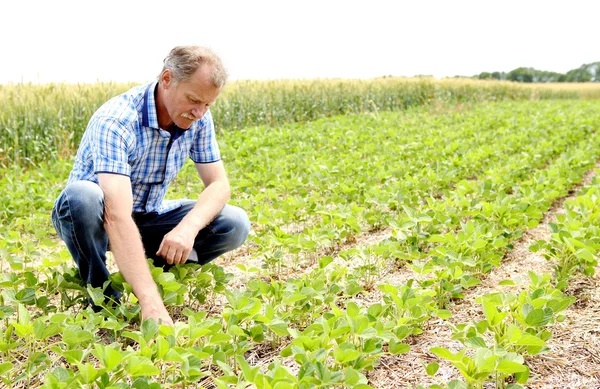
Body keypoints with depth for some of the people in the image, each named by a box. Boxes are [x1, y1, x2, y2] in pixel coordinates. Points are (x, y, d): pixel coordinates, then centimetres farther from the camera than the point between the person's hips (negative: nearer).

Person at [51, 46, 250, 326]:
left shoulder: (198, 119, -12)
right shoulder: (115, 122, -32)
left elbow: (218, 184, -10)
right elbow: (118, 217, -42)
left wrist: (189, 227, -33)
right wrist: (151, 303, -51)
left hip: (148, 218, 4)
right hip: (99, 218, -4)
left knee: (235, 224, -17)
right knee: (82, 196, -40)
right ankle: (101, 297, -15)